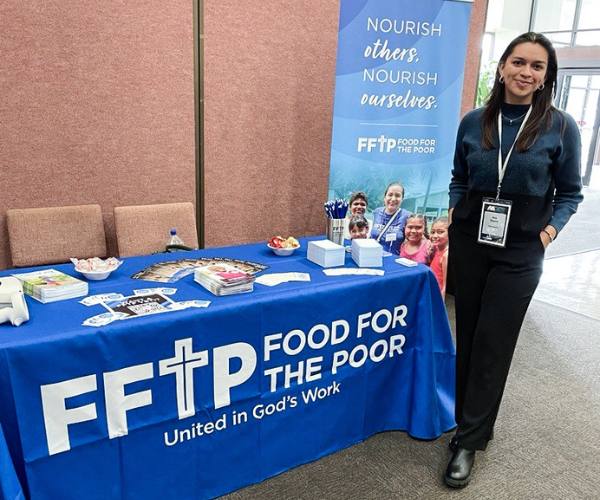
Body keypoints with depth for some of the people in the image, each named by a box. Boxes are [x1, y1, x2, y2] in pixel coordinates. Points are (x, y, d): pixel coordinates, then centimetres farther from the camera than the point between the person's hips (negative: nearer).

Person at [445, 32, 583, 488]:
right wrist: (455, 213, -1)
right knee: (468, 337, 12)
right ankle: (473, 419, 33)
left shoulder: (560, 127, -4)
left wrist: (551, 229, -10)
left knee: (494, 343, 0)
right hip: (468, 242, 3)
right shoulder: (473, 122, 2)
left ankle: (469, 441, 13)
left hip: (519, 251, -3)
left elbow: (570, 192, 3)